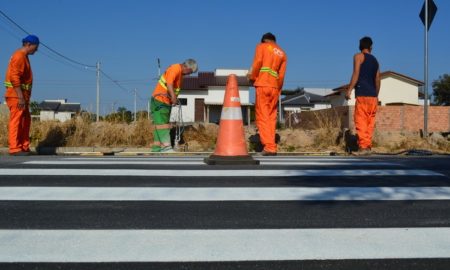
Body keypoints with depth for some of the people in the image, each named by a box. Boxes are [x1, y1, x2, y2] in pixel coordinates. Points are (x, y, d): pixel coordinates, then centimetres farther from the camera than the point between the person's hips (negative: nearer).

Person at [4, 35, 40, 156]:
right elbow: (14, 78, -21)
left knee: (25, 121, 12)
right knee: (16, 121, -8)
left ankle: (24, 147, 17)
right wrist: (20, 97, -23)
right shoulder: (19, 56, -13)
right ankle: (15, 148, -6)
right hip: (16, 95, -10)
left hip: (22, 95, 10)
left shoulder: (24, 57, 17)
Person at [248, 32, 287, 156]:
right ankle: (271, 146, 6)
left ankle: (269, 147, -12)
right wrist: (278, 89, 15)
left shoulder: (261, 46, 9)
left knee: (262, 116, -4)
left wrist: (252, 77, 7)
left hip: (262, 85, -4)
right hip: (275, 87, 4)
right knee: (271, 117, 9)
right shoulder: (282, 53, 19)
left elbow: (257, 62, -6)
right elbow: (281, 75, 11)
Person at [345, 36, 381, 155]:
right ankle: (368, 146, 8)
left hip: (362, 94, -6)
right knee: (370, 121, 8)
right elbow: (378, 80, 20)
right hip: (373, 95, 6)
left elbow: (356, 74, -10)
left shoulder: (358, 56, 3)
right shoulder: (375, 60, 21)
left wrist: (349, 90, -12)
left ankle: (364, 146, -15)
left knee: (361, 121, -9)